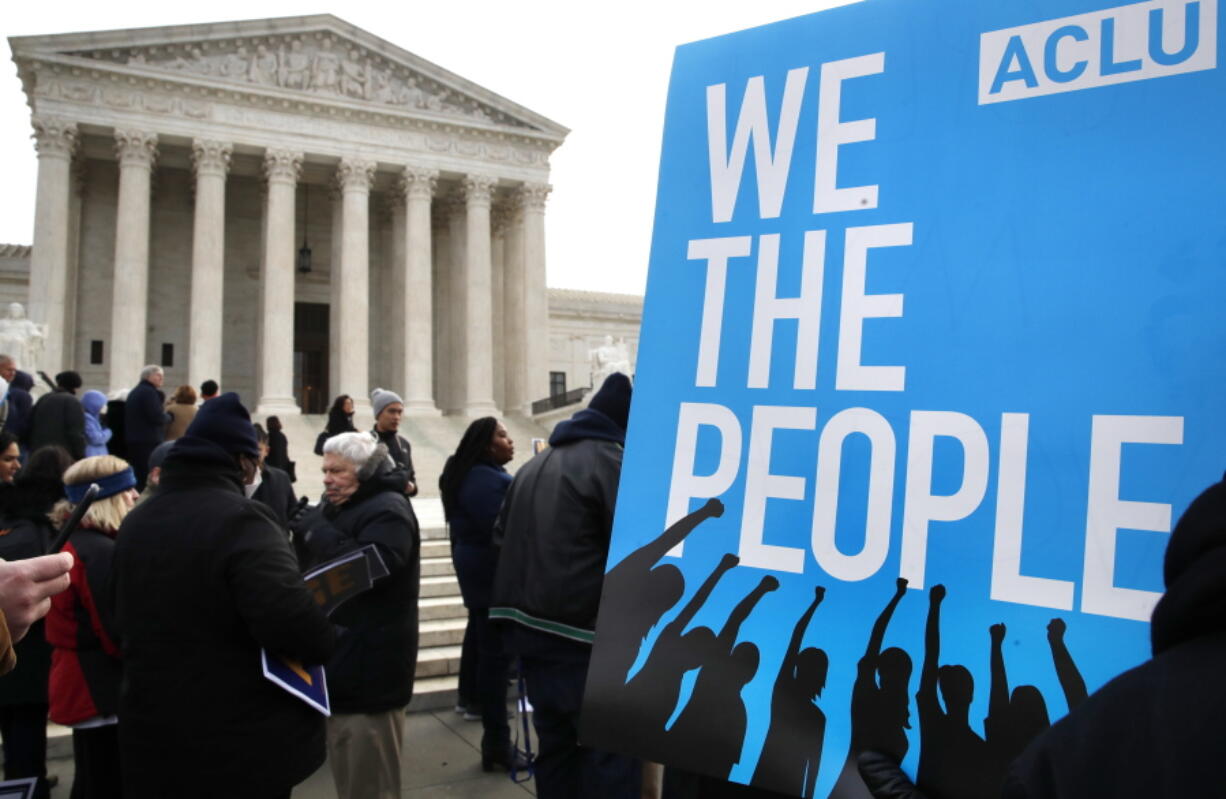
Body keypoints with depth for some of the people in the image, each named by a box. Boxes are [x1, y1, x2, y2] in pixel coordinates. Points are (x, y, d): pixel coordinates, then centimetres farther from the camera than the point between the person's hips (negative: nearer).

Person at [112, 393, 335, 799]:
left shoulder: (135, 522, 8)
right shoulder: (240, 518, -21)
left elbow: (125, 622, 19)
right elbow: (290, 619, -31)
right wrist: (323, 643, -12)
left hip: (152, 736, 7)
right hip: (241, 743, -7)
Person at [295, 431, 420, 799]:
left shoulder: (387, 510, -14)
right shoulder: (335, 507, 15)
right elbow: (309, 564, 17)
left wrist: (314, 527, -21)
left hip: (367, 668, -9)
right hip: (338, 660, 9)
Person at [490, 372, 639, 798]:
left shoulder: (535, 464, 17)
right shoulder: (610, 461, -10)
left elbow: (502, 536, 24)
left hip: (529, 622, 8)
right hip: (582, 630, -8)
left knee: (556, 740, 18)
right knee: (611, 747, -2)